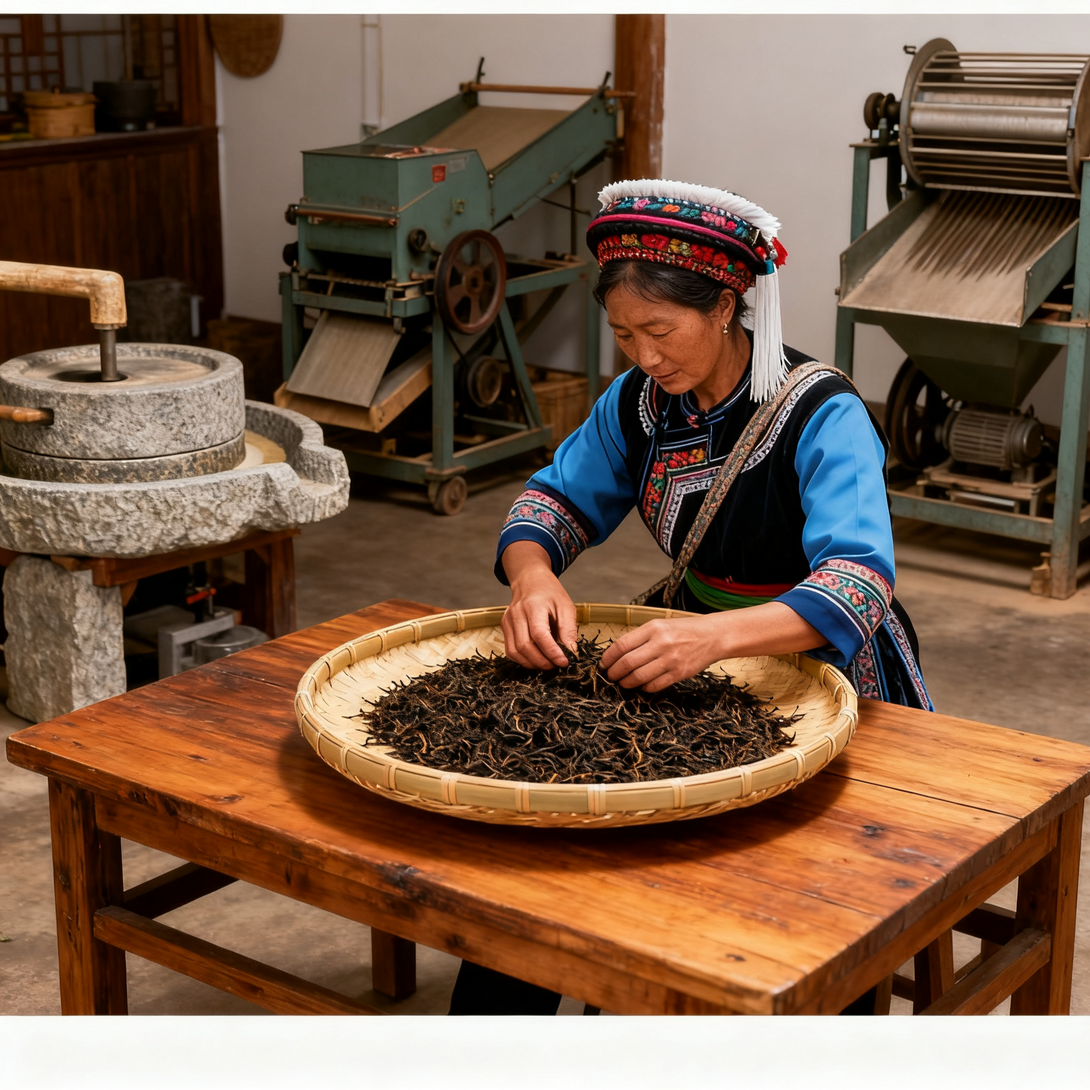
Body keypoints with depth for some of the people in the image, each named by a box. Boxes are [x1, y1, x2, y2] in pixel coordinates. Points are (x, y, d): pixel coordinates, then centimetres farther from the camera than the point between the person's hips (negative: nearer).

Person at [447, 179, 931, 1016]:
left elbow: (859, 586, -32)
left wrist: (717, 635, -49)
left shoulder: (823, 419, -20)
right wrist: (534, 576, -19)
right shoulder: (640, 401, 0)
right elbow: (558, 498, 6)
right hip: (696, 662, 6)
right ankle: (485, 1041, -1)